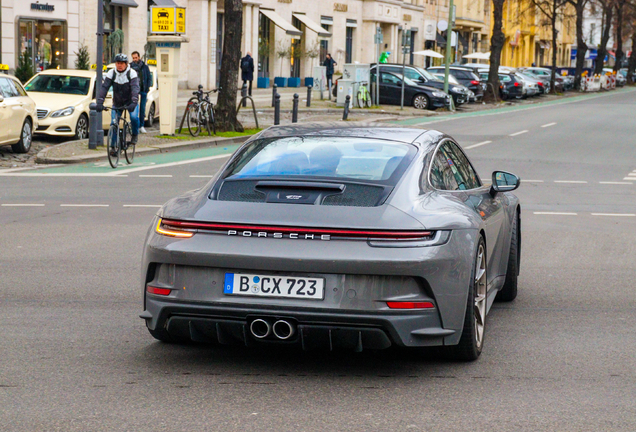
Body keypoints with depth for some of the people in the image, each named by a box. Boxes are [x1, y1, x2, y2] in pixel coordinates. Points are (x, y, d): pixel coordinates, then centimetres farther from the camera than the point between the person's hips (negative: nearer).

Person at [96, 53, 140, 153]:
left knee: (134, 117, -26)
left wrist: (134, 103, -45)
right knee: (113, 124, -8)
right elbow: (104, 87, -18)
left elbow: (135, 88, -29)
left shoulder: (132, 73, -18)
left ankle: (135, 135, 2)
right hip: (117, 103, 2)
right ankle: (113, 146, 3)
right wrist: (99, 102, -32)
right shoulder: (111, 73, -11)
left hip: (130, 102, -2)